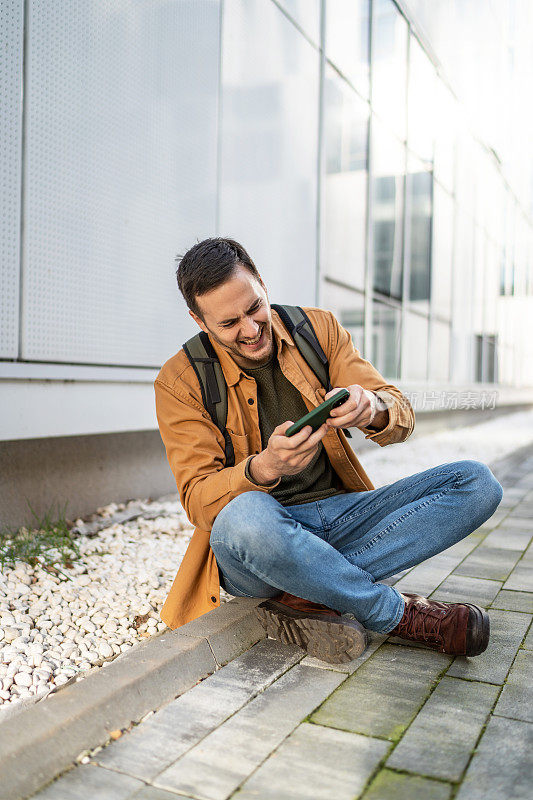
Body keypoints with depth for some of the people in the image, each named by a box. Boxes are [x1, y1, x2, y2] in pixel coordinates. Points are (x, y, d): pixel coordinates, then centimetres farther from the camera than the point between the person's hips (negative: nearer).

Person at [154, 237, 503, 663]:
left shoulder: (319, 328, 3)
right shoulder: (179, 382, -6)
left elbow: (401, 417, -1)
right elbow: (198, 499, -12)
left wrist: (373, 408, -26)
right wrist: (263, 467, -33)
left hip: (340, 515, 4)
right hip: (261, 533, -4)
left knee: (477, 483, -12)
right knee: (245, 516, -41)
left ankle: (307, 595, -22)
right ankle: (401, 613, -16)